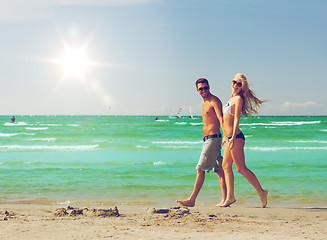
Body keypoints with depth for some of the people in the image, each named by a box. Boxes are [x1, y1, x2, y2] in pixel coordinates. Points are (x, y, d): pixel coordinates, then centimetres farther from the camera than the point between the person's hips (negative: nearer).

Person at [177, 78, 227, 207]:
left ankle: (192, 200, -5)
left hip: (213, 138, -10)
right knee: (219, 169, 8)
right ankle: (225, 199, 10)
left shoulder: (214, 101, -9)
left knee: (200, 169, -8)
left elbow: (221, 119, -22)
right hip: (207, 139, 10)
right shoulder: (205, 102, 19)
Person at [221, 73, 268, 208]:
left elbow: (236, 119, -17)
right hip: (230, 137, 10)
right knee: (226, 165, 9)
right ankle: (230, 196, 13)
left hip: (236, 137, -10)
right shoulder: (233, 97, 17)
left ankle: (261, 192, -1)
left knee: (241, 168, -8)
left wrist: (233, 138, -23)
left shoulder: (239, 99, -10)